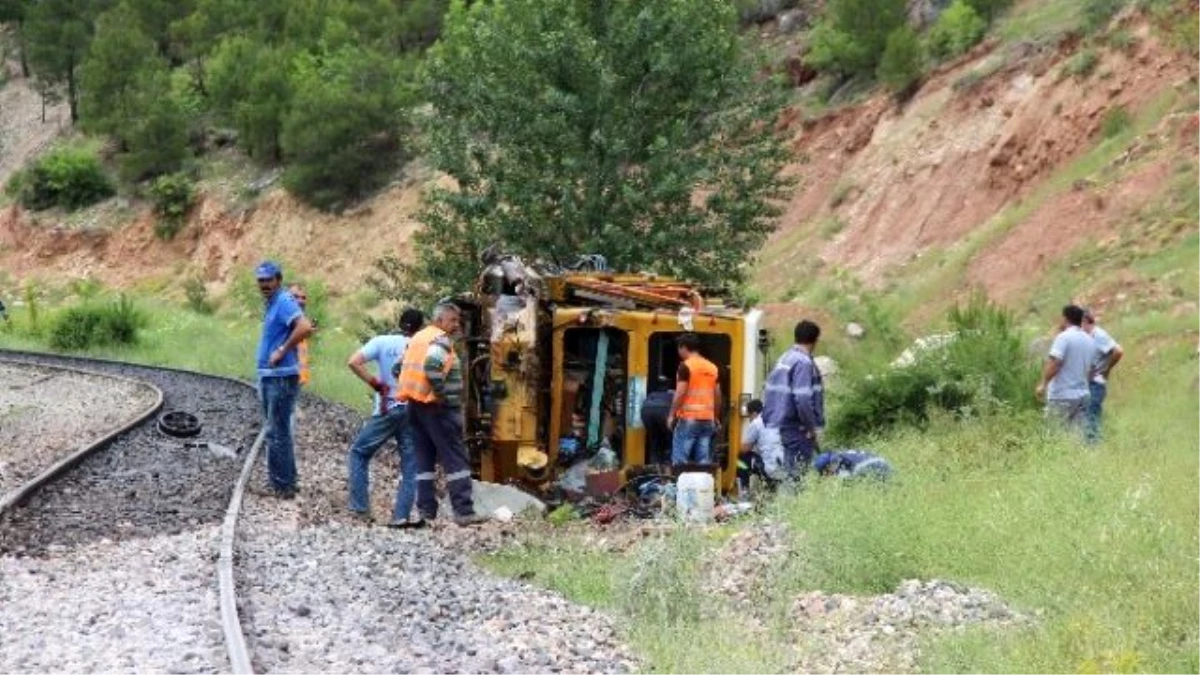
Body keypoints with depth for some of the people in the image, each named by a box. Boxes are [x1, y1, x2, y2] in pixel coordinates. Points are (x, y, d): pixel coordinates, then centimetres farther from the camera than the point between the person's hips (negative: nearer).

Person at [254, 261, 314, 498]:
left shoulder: (284, 301, -14)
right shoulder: (272, 303, 15)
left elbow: (305, 327, -30)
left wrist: (282, 351, -22)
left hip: (282, 377, -10)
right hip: (269, 376, 10)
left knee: (277, 432, -7)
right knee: (277, 431, 16)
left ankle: (283, 485, -2)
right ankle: (284, 480, 25)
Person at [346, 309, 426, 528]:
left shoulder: (383, 342, -2)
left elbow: (353, 362, -13)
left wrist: (375, 383, -6)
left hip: (387, 410, -1)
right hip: (414, 411, 1)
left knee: (358, 453, 13)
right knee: (411, 464, 8)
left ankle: (360, 508, 7)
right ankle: (401, 516, 1)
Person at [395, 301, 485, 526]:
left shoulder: (417, 338, 16)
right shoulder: (441, 339, -11)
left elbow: (401, 368, 18)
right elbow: (432, 365, -28)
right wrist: (441, 393, -18)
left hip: (415, 404, 8)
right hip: (438, 407, -8)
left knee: (424, 459, 11)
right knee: (456, 459, -6)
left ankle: (426, 510, 9)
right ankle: (464, 512, -11)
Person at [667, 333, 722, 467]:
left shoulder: (686, 366, -8)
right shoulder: (713, 367, 11)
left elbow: (680, 393, -13)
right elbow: (717, 395, 15)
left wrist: (671, 415, -5)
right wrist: (716, 417, 24)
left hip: (688, 419, -6)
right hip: (707, 419, 6)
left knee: (680, 460, -3)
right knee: (704, 461, 6)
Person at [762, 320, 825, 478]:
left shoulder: (783, 359, 14)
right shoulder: (803, 362, -13)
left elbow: (768, 394, 16)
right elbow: (803, 400, -22)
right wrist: (813, 428, -12)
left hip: (774, 428, 9)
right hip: (795, 431, -9)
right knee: (795, 476, -6)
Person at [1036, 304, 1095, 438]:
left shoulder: (1064, 337, -10)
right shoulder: (1090, 341, 13)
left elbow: (1054, 363, -19)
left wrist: (1043, 384, -13)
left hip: (1062, 396, -7)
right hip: (1083, 395, 7)